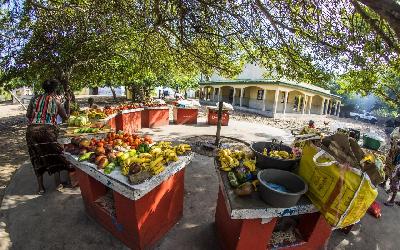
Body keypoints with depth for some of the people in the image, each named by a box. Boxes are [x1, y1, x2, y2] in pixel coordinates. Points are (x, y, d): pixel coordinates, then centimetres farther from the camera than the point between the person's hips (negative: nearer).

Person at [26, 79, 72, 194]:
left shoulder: (35, 98, 10)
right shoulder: (55, 100, 5)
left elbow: (28, 115, 8)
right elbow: (66, 117, 13)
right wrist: (68, 102, 18)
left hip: (32, 130, 3)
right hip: (48, 130, -3)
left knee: (37, 158, 12)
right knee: (54, 155, 11)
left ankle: (40, 187, 17)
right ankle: (58, 183, 16)